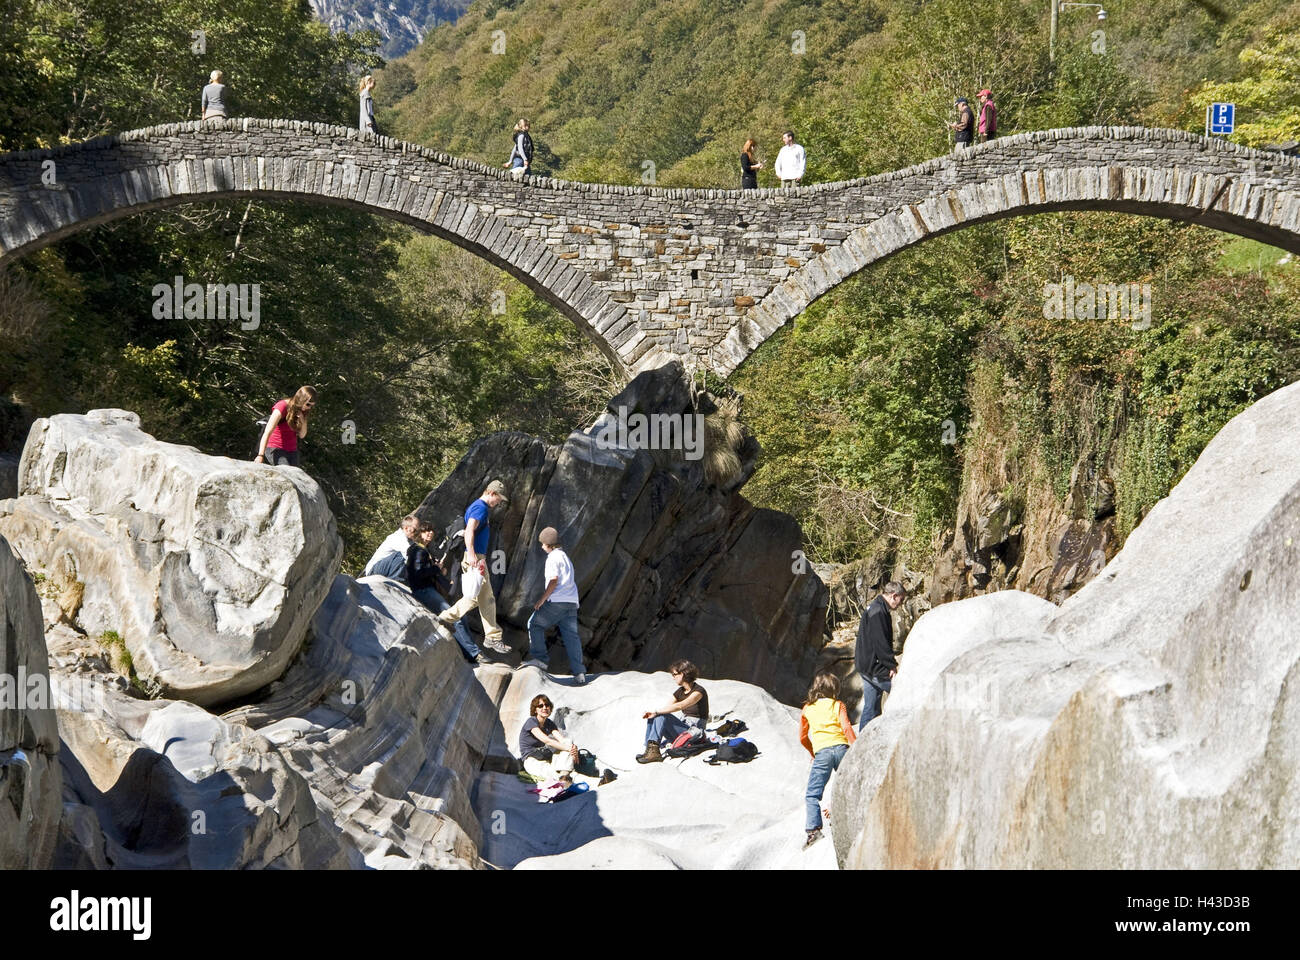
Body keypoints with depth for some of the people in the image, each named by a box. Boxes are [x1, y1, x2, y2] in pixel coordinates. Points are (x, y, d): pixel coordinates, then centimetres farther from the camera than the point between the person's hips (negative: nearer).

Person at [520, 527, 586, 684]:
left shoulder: (553, 557, -3)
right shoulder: (566, 557, 26)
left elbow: (554, 581, -12)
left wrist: (542, 600, -11)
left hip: (557, 601, -8)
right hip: (572, 602, 8)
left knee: (535, 624, 6)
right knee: (571, 635, 3)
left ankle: (539, 658, -3)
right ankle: (579, 672, -5)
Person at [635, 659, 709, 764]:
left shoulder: (698, 691, -13)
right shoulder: (680, 692, 14)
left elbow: (679, 706, -27)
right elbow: (666, 707, 4)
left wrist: (656, 712, -28)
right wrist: (651, 713, -15)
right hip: (681, 729, 8)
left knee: (662, 716, -26)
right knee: (652, 719, -12)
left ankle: (654, 750, -35)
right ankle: (649, 751, -23)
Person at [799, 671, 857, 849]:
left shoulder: (807, 709, 17)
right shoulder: (838, 705, 11)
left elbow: (803, 737, 22)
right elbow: (847, 728, -3)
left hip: (822, 752, -1)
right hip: (841, 748, 1)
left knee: (812, 794, -4)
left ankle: (813, 829, -20)